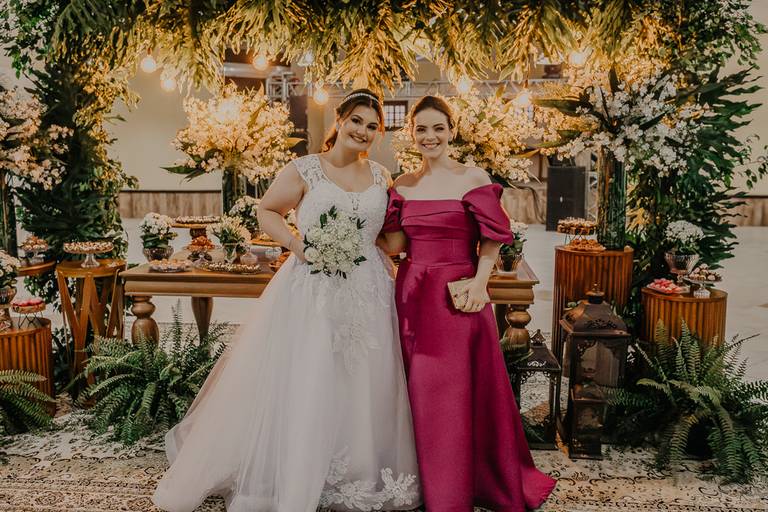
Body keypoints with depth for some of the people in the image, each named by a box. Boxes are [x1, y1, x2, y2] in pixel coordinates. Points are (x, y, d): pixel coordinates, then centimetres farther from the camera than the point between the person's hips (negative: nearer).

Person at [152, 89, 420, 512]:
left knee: (362, 390, 10)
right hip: (312, 291, -4)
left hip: (367, 294, 4)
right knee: (299, 385, 0)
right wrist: (297, 244, -11)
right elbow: (267, 212, 4)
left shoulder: (381, 177, 11)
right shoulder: (304, 170, -2)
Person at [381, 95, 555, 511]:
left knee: (457, 393, 1)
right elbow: (394, 243, 5)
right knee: (419, 393, 11)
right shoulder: (403, 185, 10)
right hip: (412, 293, 4)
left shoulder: (473, 179, -3)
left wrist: (479, 282, -16)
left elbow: (491, 240, -5)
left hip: (458, 295, -4)